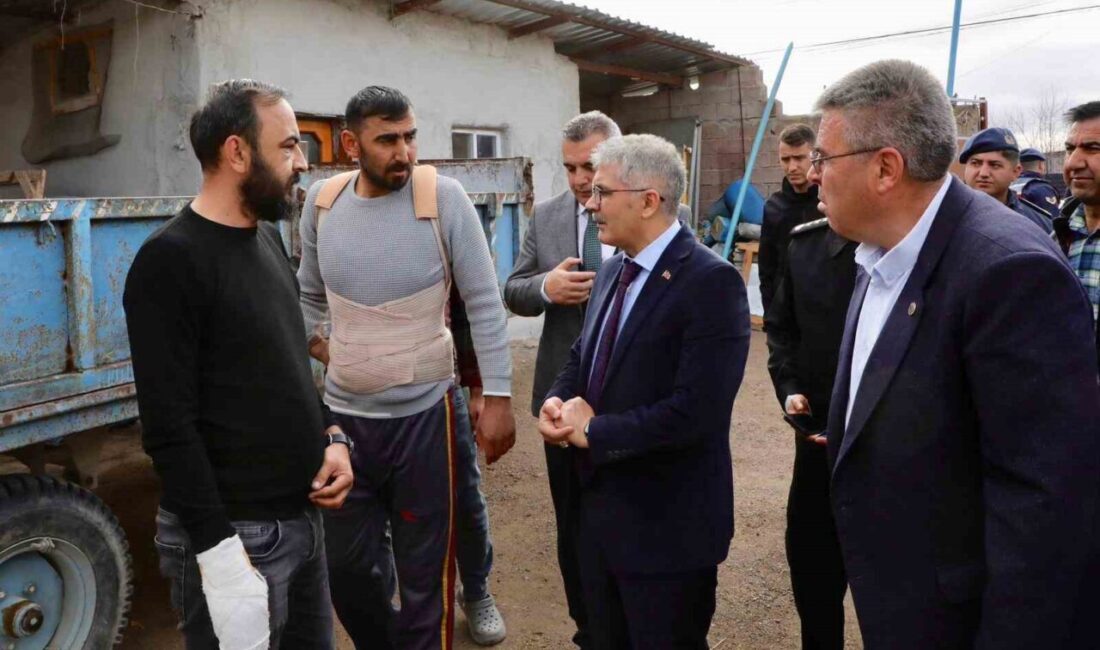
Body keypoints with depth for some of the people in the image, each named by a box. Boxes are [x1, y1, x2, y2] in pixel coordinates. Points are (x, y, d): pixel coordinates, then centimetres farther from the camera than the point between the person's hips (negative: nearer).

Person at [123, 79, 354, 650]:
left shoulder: (267, 238, 10)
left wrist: (331, 437, 4)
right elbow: (170, 428, -20)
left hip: (302, 518, 8)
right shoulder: (171, 261, -16)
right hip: (233, 534, -8)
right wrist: (220, 557, -21)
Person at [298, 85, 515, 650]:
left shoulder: (442, 198, -11)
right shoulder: (321, 202, 0)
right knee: (345, 565, 18)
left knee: (424, 571, 9)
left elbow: (484, 303, -9)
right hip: (341, 413, 4)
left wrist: (498, 397, -10)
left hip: (423, 414, -4)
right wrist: (318, 350, 7)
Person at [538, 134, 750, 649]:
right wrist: (557, 402, -7)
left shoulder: (710, 281, -20)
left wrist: (593, 431, -18)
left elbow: (695, 411, -28)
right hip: (599, 507, 8)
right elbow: (581, 359, 16)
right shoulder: (613, 270, 8)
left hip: (667, 523, -8)